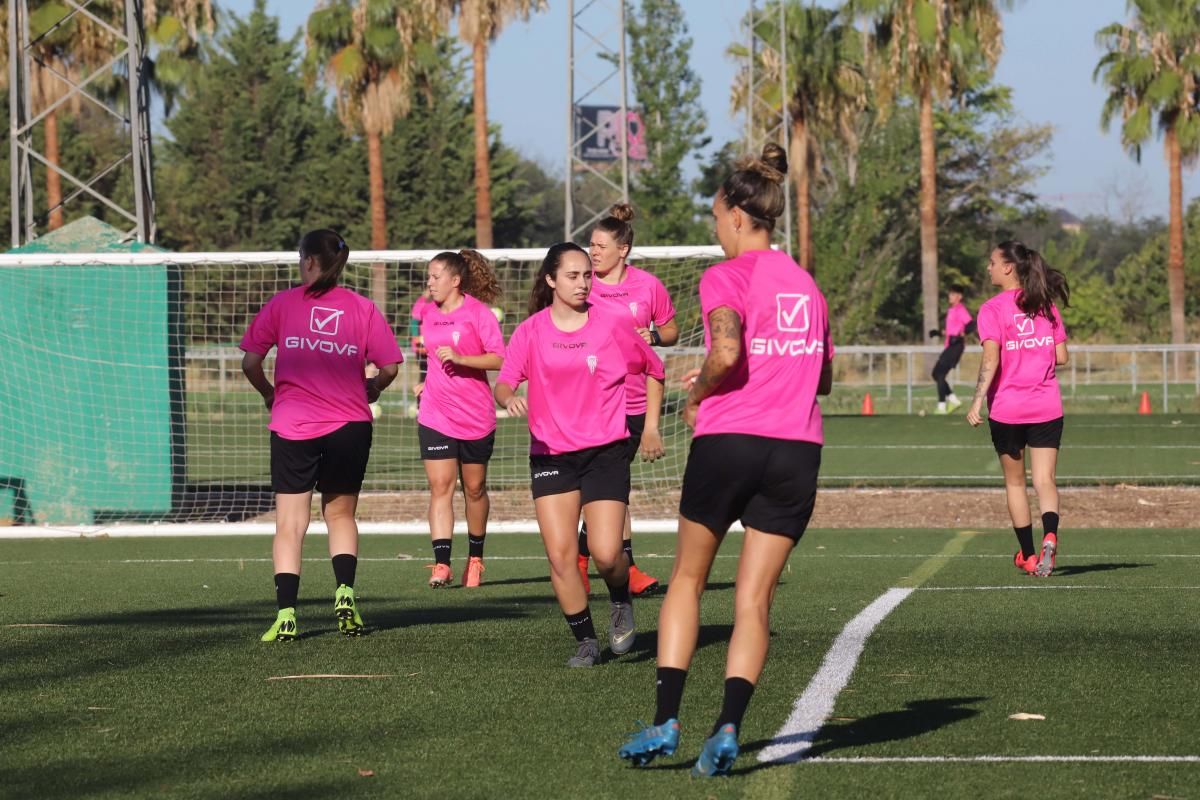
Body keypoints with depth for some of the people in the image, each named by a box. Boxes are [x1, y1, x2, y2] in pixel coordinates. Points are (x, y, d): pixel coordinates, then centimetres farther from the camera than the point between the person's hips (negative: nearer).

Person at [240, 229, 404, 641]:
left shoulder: (282, 303, 1)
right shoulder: (362, 308, 3)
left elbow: (250, 362, 0)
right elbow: (390, 366, 1)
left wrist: (269, 392, 18)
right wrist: (371, 389, 21)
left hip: (293, 425, -1)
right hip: (350, 425, 1)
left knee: (290, 523, 4)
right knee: (341, 514, 19)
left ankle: (286, 615, -4)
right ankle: (345, 592, 0)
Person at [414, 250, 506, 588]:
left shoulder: (478, 313, -9)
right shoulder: (427, 313, 8)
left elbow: (499, 359, -14)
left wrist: (460, 358, -23)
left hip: (476, 417, -3)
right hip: (435, 416, 3)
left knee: (474, 488, 10)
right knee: (440, 486, -9)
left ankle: (475, 558, 28)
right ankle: (442, 565, -15)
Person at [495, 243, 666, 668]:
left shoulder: (611, 325, 0)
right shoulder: (531, 331, 1)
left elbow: (653, 371, 13)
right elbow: (503, 382, -4)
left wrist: (651, 427, 9)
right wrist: (509, 397, -27)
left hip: (605, 452, -1)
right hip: (550, 455, 1)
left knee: (606, 553, -13)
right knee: (560, 555, -7)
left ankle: (622, 603, 20)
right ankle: (585, 640, 8)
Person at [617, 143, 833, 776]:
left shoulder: (726, 277, -5)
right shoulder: (805, 284, 14)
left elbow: (726, 352, -21)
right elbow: (823, 378, 21)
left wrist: (699, 392, -4)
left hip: (728, 441, -4)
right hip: (796, 449, 4)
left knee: (687, 579, 12)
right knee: (754, 598, 4)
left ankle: (665, 722, 7)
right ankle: (728, 728, -10)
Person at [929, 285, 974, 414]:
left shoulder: (960, 310, -11)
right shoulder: (951, 310, 19)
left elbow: (971, 325, -22)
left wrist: (961, 335, -30)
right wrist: (938, 333, 19)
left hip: (956, 345, -10)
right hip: (950, 345, 10)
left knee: (940, 374, -11)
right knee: (936, 374, 10)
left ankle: (942, 406, -8)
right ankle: (953, 399, 14)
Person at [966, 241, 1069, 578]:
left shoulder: (992, 309, -8)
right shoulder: (1046, 305, 5)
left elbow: (991, 360, -18)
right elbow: (1061, 357, 5)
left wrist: (977, 401, -18)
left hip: (1007, 409, -3)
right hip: (1047, 407, 3)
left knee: (1015, 482, 13)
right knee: (1044, 479, -1)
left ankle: (1028, 555, 18)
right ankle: (1049, 536, -28)